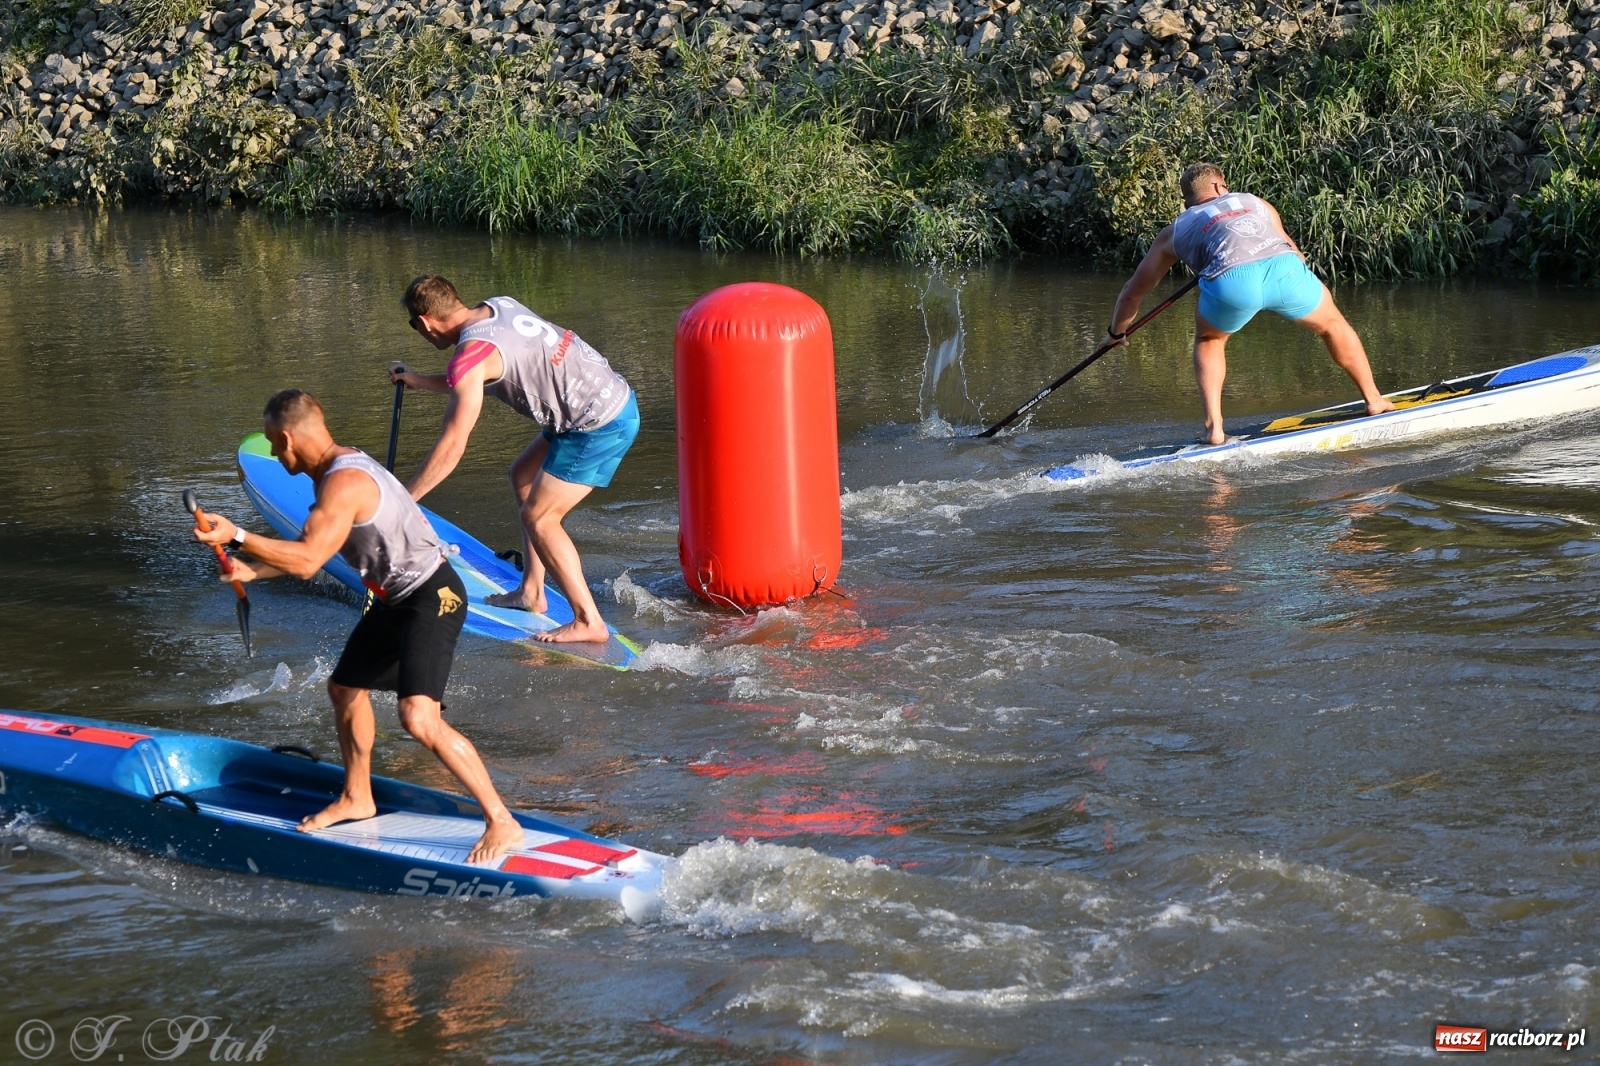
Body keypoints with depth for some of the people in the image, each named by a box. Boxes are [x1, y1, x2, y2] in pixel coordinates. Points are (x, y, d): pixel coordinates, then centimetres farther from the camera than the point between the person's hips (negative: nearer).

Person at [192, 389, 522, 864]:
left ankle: (501, 822, -17)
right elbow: (309, 549, 21)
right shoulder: (338, 468, 9)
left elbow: (306, 561, -32)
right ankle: (356, 798, 44)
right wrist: (252, 572, 19)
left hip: (433, 598, -11)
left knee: (419, 717, -23)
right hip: (396, 600, 11)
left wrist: (236, 536, -29)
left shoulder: (343, 483, -24)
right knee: (345, 689, 23)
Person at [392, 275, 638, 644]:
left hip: (600, 426, -10)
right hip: (616, 396, 10)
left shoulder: (470, 355, -18)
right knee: (523, 476, 21)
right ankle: (531, 593, 24)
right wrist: (419, 381, 36)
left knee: (538, 517, -3)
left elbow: (451, 447, -19)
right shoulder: (497, 306, 8)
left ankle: (589, 622, 0)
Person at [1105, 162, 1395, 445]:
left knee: (1208, 341, 30)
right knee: (1333, 325, 29)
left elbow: (1133, 292, 43)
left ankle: (1214, 427, 16)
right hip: (1285, 268, 1)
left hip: (1231, 281, -1)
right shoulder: (1255, 203, 37)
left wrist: (1116, 332, 60)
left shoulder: (1176, 230, 33)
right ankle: (1373, 400, 40)